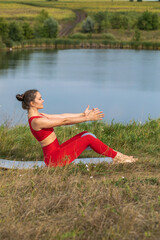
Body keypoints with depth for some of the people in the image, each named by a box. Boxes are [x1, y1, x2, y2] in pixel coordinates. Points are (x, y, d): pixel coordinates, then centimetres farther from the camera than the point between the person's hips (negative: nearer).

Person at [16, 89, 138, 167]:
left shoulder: (38, 115, 10)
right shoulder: (36, 121, -21)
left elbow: (62, 116, 11)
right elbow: (64, 121, -19)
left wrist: (83, 114, 7)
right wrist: (87, 118, -14)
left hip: (56, 152, 10)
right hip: (55, 159, -10)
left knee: (86, 134, 7)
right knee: (88, 138, -10)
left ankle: (116, 156, 11)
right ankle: (116, 156, 3)